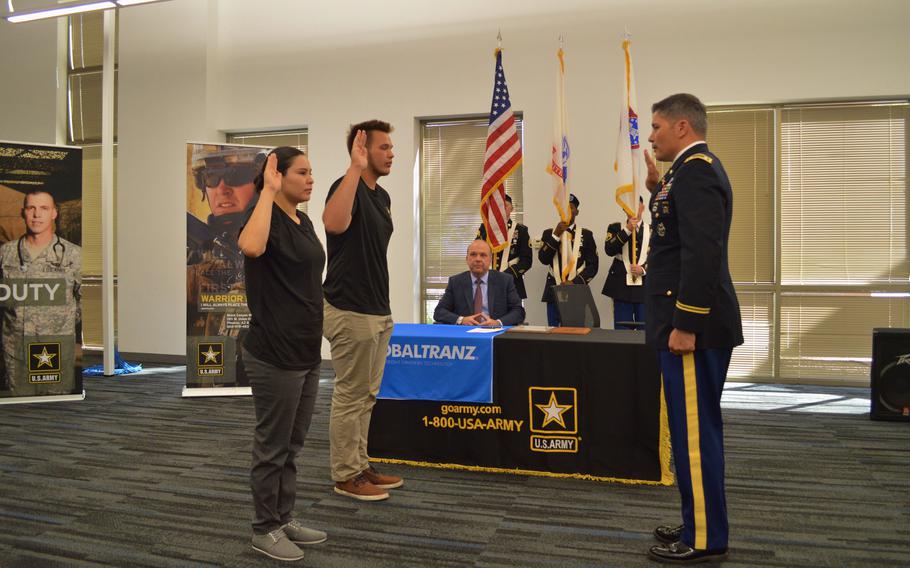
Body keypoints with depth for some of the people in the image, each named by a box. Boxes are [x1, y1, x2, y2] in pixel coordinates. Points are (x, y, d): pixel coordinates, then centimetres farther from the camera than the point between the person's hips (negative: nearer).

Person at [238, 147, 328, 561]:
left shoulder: (303, 221, 12)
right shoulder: (267, 217, -15)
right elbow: (251, 248, -40)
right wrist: (268, 191, -28)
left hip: (306, 352, 9)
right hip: (274, 354, -9)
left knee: (292, 444, 18)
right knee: (273, 446, 4)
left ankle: (285, 518, 31)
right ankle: (264, 529, 19)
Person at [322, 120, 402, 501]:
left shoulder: (382, 195, 13)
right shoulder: (346, 186, -15)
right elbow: (334, 223, -40)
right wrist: (355, 168, -38)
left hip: (377, 312, 9)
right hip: (350, 313, -9)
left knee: (366, 395, 16)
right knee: (350, 396, 1)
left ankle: (360, 466, 27)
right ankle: (345, 477, 13)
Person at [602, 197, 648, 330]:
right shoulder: (615, 228, 9)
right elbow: (609, 250, -8)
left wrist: (643, 269, -12)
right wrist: (627, 230, -14)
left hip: (645, 288, 0)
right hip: (621, 287, 0)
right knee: (622, 331, 0)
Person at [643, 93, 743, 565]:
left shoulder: (695, 171, -15)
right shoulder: (695, 168, 17)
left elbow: (702, 253, -23)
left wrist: (685, 326, -23)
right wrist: (658, 188, 12)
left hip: (693, 326, -11)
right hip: (692, 322, 11)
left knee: (694, 431, -3)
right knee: (696, 429, 16)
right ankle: (702, 525, 28)